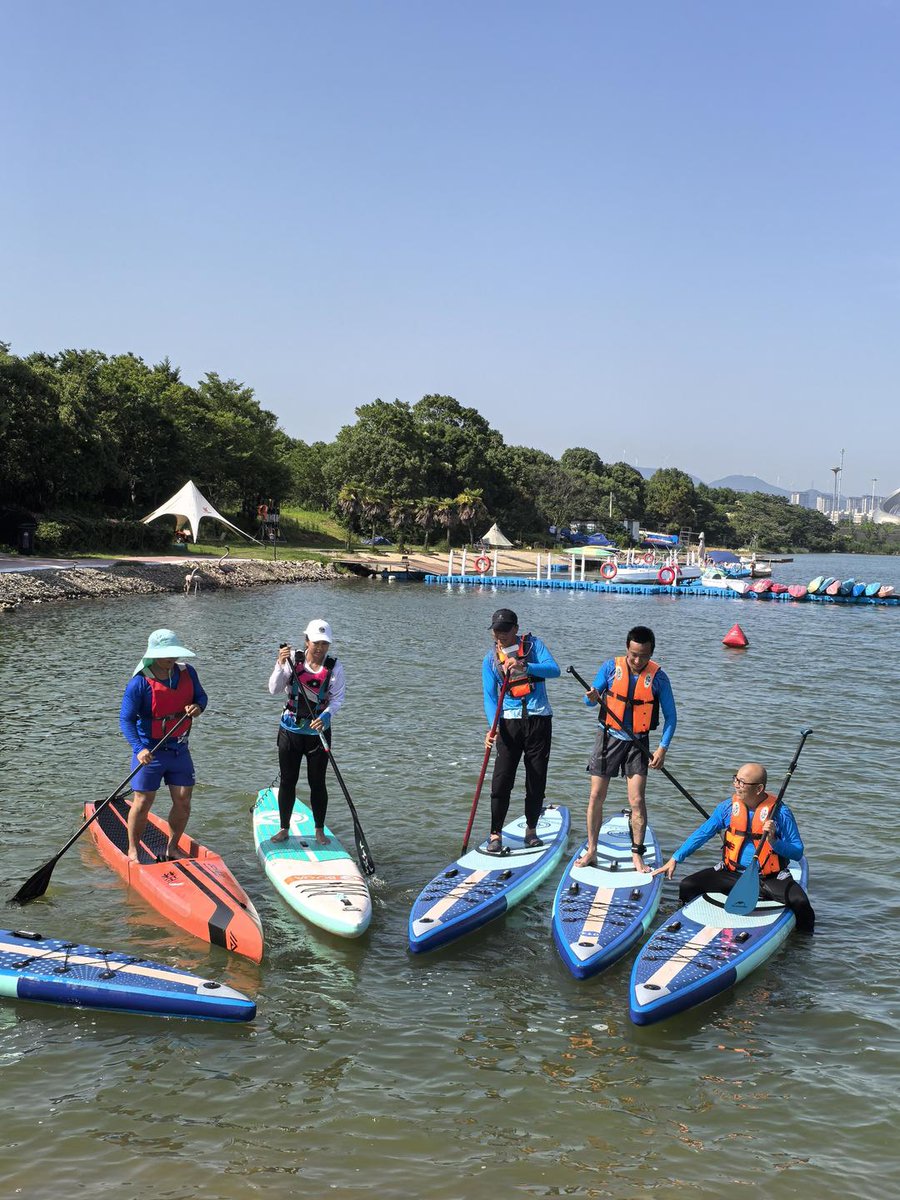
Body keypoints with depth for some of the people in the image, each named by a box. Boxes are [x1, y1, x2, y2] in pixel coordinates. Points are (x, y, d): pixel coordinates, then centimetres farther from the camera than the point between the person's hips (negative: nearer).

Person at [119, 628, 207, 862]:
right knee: (142, 803, -1)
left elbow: (201, 696, 13)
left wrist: (198, 706, -12)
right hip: (150, 751, -5)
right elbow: (126, 720, -17)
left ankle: (172, 848, 25)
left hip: (179, 750, 5)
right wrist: (139, 749, -30)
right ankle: (132, 851, 18)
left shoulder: (187, 673, -1)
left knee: (183, 803, 6)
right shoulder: (139, 683, -16)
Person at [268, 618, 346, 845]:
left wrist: (326, 716, -27)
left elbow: (338, 698, -8)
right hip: (290, 730, 1)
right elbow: (274, 690, -9)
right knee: (287, 781, 7)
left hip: (318, 732, -1)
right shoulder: (293, 660, -4)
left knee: (317, 783, 6)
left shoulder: (334, 667, -5)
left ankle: (319, 830, 19)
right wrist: (281, 665, -24)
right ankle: (284, 828, 20)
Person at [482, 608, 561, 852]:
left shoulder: (533, 644, 3)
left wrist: (523, 667, -27)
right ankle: (495, 835, 1)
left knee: (537, 779, 6)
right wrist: (493, 726, -17)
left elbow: (554, 669, -12)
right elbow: (490, 697, -1)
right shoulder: (491, 659, 6)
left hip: (539, 719, 0)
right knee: (501, 780, -7)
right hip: (510, 722, 0)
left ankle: (531, 829, 22)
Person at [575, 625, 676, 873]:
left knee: (637, 801, -5)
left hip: (637, 743, -1)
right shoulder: (611, 667, -6)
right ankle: (591, 851, 14)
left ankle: (637, 854, 9)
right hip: (609, 738, 1)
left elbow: (670, 716, -1)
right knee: (596, 796, 2)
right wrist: (592, 698, -24)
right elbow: (589, 700, 0)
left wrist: (663, 748, -10)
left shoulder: (658, 677, -8)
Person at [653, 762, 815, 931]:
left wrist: (774, 840, -27)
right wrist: (674, 859, -1)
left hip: (770, 878, -3)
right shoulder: (727, 807, -2)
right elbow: (702, 834, 5)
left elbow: (798, 853, -8)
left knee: (800, 902, -27)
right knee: (687, 886, -8)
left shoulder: (780, 812, -11)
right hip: (732, 874, 3)